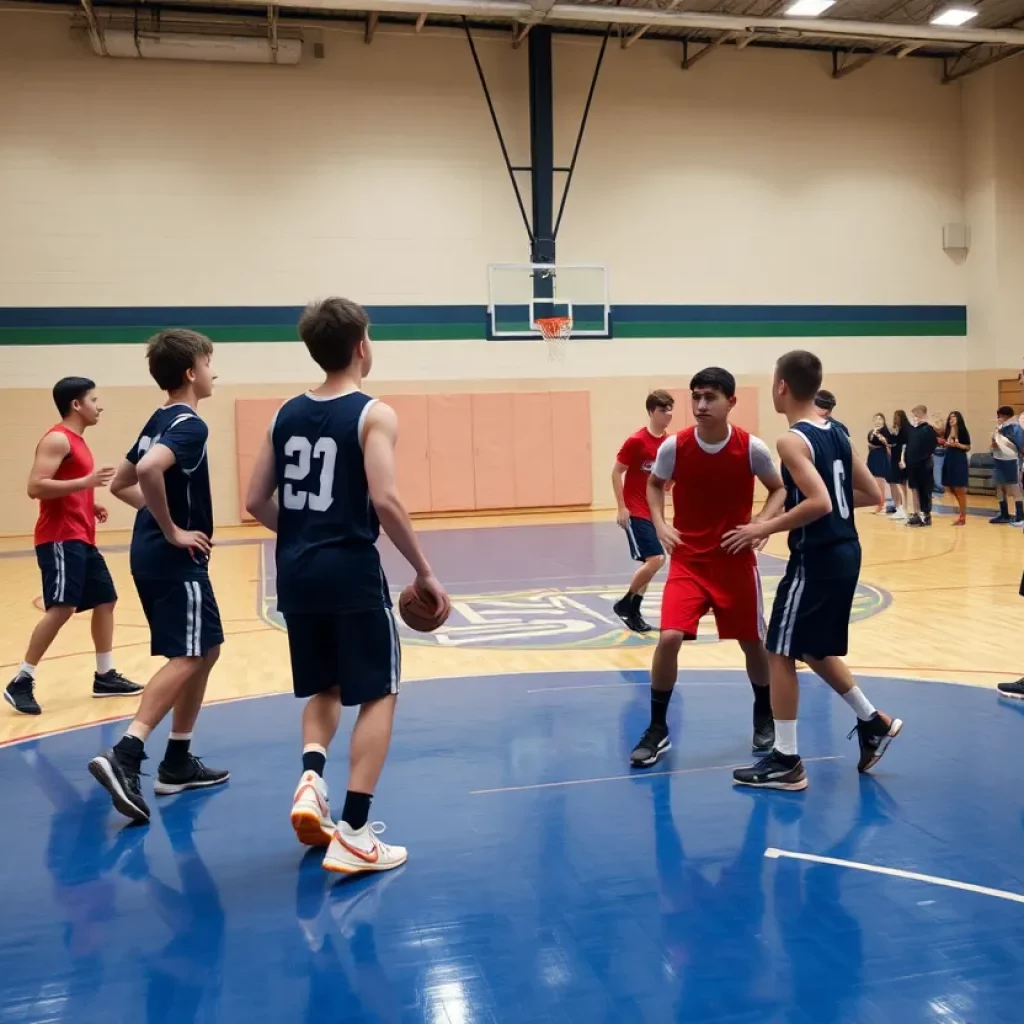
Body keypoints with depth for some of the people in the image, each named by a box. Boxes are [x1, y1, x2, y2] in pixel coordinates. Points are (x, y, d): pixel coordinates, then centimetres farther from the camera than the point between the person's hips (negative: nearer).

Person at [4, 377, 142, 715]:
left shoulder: (77, 441, 19)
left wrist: (91, 504, 13)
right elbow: (36, 487, -21)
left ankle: (104, 676, 21)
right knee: (62, 608, -16)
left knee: (105, 600, 13)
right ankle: (21, 682, -10)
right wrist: (86, 482, -25)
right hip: (60, 539, -10)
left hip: (81, 539, 10)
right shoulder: (57, 439, -10)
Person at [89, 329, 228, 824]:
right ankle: (124, 756, -19)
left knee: (205, 650, 15)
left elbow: (120, 483, 21)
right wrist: (173, 531, -21)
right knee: (186, 657, -10)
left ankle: (178, 762, 19)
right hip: (175, 559, -10)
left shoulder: (158, 421, 14)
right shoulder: (190, 425, -14)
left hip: (151, 555, 10)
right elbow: (149, 471, -32)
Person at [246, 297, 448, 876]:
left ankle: (311, 779, 0)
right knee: (379, 695, 7)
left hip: (298, 573, 6)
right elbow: (385, 501, -19)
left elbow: (257, 502, 10)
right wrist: (425, 571, -11)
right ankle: (354, 835, 3)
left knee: (325, 689, 24)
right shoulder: (373, 414, -7)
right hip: (351, 571, -6)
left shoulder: (287, 414, 9)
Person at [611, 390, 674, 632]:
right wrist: (621, 507, -14)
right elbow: (616, 472, -11)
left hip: (653, 511, 8)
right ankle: (625, 604, 2)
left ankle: (633, 612, 22)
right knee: (656, 559, -15)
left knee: (650, 563, 10)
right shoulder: (636, 441, -15)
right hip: (635, 512, -8)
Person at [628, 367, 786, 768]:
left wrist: (760, 524, -13)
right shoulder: (674, 446, -10)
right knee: (669, 638, -14)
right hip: (688, 559, 0)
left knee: (752, 641, 12)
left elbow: (780, 489, 4)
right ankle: (657, 730, 3)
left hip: (735, 560, 0)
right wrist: (659, 524, -7)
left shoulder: (751, 448, -12)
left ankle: (764, 717, 39)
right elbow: (654, 484, 9)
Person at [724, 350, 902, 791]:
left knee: (780, 654, 2)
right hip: (845, 553, 9)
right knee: (814, 651, 23)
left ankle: (786, 761, 8)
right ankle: (874, 723, 29)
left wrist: (765, 528, -18)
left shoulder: (792, 440, -15)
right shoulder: (837, 434, 11)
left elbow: (819, 503, -26)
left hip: (817, 560, -9)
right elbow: (871, 495, 14)